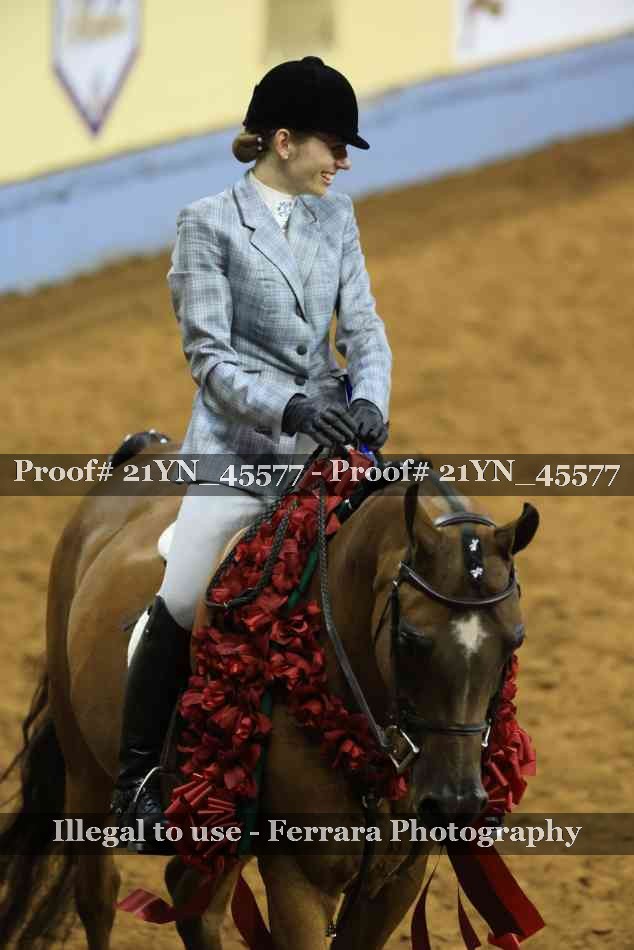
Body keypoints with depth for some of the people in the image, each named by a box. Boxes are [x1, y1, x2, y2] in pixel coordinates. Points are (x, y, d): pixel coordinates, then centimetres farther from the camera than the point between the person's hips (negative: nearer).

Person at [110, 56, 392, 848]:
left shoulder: (335, 219, 7)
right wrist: (289, 405, -26)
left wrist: (368, 402, -16)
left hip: (324, 439, 5)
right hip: (238, 444, -5)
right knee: (180, 611, -8)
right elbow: (208, 354, -12)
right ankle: (135, 776, 7)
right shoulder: (209, 225, -8)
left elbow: (363, 328, 5)